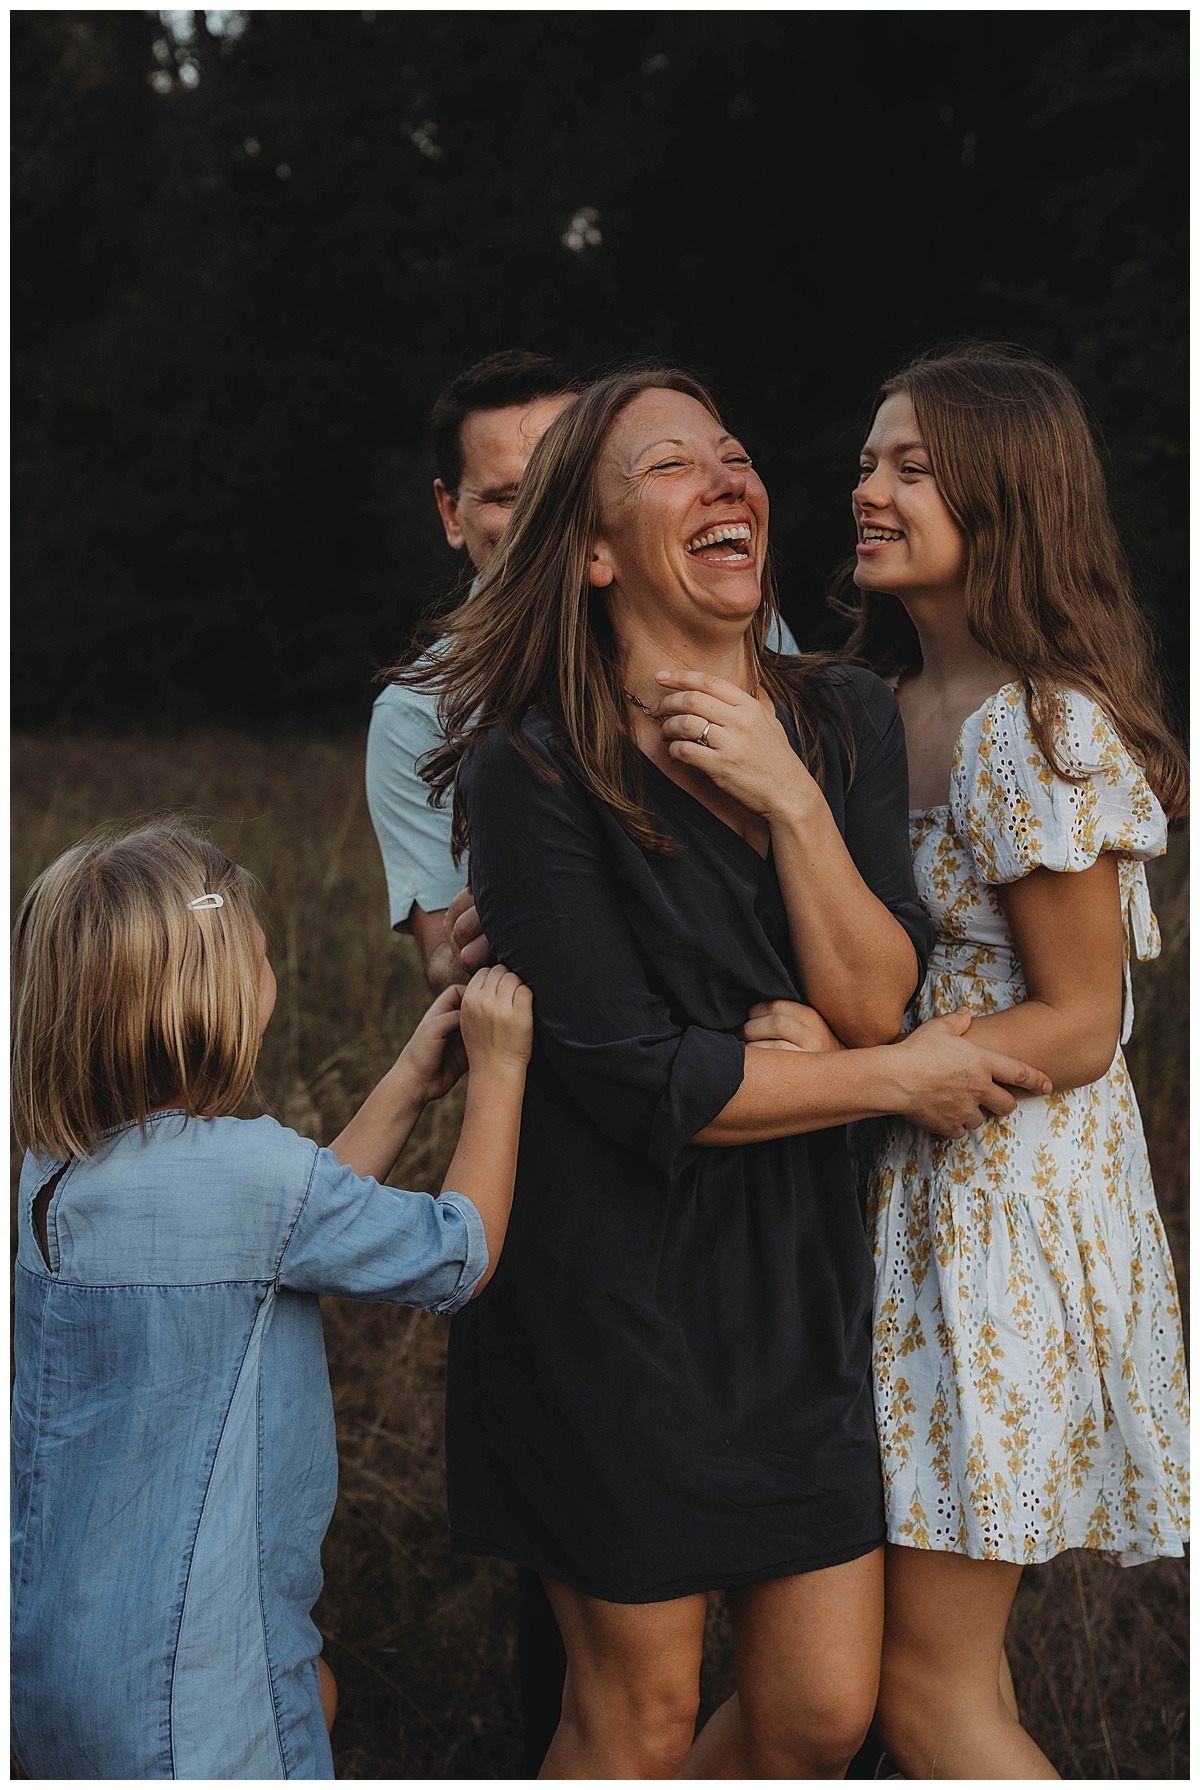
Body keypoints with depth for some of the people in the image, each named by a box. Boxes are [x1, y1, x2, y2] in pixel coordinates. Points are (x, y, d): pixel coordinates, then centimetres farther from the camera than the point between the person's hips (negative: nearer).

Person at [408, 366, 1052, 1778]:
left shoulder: (845, 722, 4)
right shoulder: (532, 765, -15)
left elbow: (875, 998, -6)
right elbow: (639, 1080, -18)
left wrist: (792, 802, -18)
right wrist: (904, 1080, -10)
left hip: (795, 1269, 6)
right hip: (611, 1276, -5)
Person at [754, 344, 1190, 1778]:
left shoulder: (1037, 732, -15)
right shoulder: (888, 705, 11)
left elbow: (1078, 1024, -15)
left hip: (1007, 1201, -8)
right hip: (910, 1189, 8)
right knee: (937, 1648, 14)